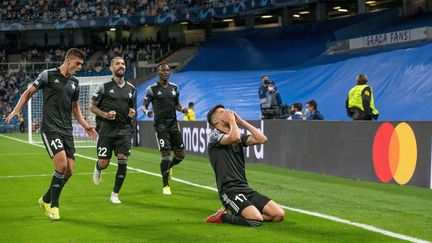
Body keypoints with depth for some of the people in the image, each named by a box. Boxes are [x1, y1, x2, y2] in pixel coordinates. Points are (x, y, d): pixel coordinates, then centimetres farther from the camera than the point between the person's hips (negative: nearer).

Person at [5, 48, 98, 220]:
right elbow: (29, 92, 5)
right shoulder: (48, 75, -3)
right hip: (50, 128, -6)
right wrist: (17, 110, -7)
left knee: (69, 171, -1)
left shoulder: (74, 83, 14)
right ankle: (54, 206, -3)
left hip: (67, 130, 6)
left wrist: (85, 126, 15)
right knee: (61, 165, -20)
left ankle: (46, 200, 22)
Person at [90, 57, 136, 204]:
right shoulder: (104, 86, 0)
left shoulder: (131, 88, 12)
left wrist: (132, 113, 2)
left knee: (123, 159, -10)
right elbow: (93, 107, 3)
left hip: (124, 128, 3)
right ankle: (97, 169, 36)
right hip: (106, 128, -3)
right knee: (104, 163, -4)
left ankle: (115, 194, 2)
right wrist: (105, 114, -13)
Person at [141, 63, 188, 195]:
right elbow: (144, 106, 2)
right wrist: (147, 111, -20)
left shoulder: (174, 87, 11)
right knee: (166, 155, -12)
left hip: (173, 124, 5)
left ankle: (168, 167, 38)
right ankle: (165, 186, 2)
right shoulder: (152, 89, -2)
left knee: (180, 155, 3)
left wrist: (182, 109, -2)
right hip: (161, 125, -5)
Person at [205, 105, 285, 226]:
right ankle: (223, 216, -3)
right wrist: (232, 120, -5)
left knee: (279, 214, -6)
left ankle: (239, 215, 8)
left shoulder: (239, 137, 20)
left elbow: (262, 139, 6)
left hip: (245, 188, 7)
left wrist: (241, 121, 9)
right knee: (257, 219, -27)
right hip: (229, 190, -7)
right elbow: (235, 138, -24)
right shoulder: (214, 136, -3)